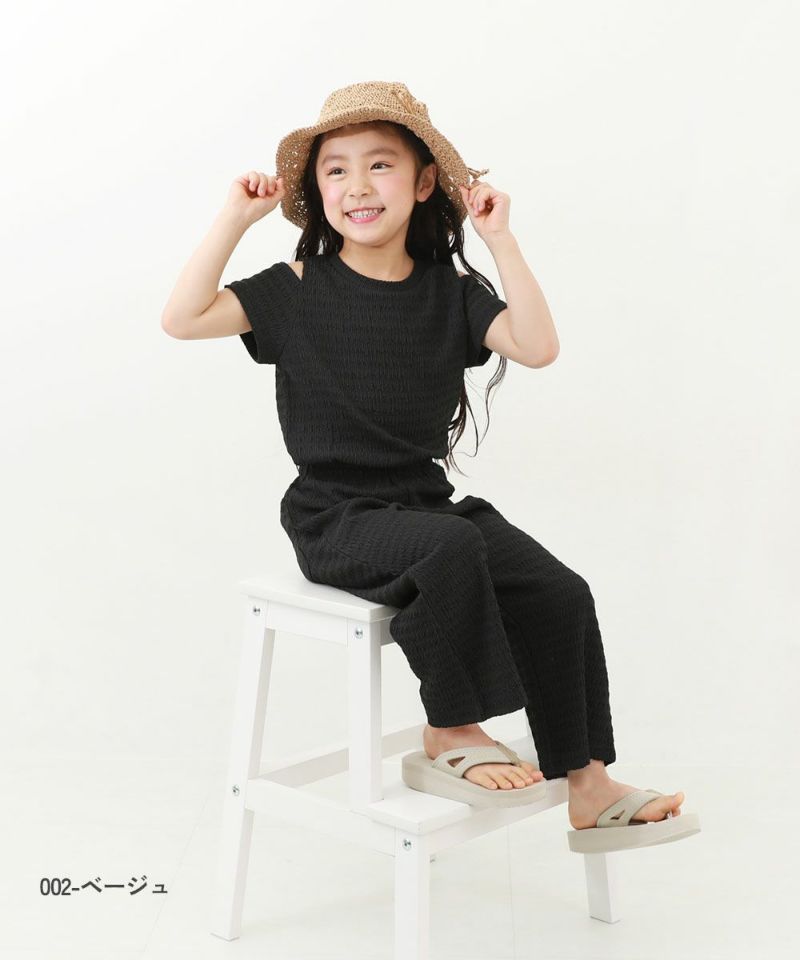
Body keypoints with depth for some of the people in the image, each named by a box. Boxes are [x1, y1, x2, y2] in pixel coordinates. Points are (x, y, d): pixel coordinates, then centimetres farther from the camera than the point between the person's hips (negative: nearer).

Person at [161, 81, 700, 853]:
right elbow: (183, 318, -12)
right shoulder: (299, 290, -1)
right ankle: (452, 737, -17)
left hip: (428, 502, 4)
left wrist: (500, 240, -8)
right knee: (450, 549, -35)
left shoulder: (449, 292, 6)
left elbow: (537, 347, -7)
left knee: (560, 593, -13)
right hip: (335, 520, -4)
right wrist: (236, 218, -12)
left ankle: (588, 788, -1)